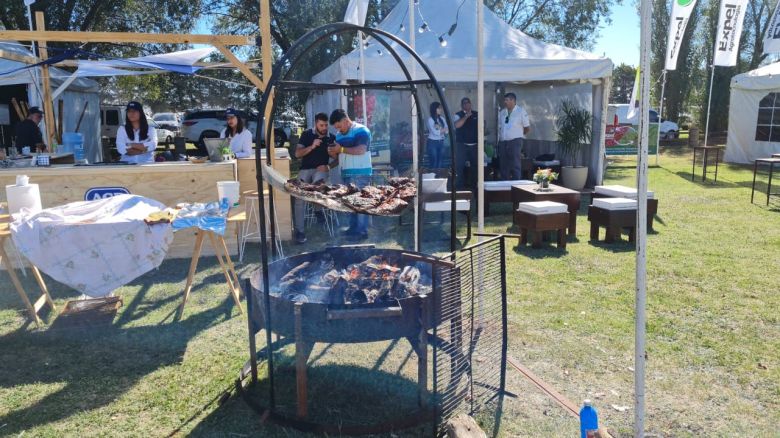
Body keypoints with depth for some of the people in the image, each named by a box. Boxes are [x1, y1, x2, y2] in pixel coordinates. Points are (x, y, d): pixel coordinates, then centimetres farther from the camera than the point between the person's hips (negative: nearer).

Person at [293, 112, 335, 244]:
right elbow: (297, 154, -3)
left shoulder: (332, 138, 5)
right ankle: (299, 230, -14)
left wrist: (328, 166, -14)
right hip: (305, 169, 0)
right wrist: (311, 147, -17)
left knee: (318, 182, -37)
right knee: (300, 197, -19)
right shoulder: (307, 135, 4)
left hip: (321, 169, 0)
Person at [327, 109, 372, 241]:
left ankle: (362, 231, -4)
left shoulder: (361, 131, -7)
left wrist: (341, 149, -19)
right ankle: (353, 228, 16)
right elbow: (339, 156, 21)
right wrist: (333, 153, -3)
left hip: (360, 174, -7)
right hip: (346, 174, 8)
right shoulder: (339, 135, 17)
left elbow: (361, 150, -20)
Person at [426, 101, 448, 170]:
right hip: (432, 142, -6)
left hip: (441, 142, 6)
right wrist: (443, 129, -6)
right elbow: (435, 132, -19)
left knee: (439, 161, 8)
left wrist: (439, 129, -14)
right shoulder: (430, 119, -10)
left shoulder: (442, 119, 8)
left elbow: (447, 131, 1)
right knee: (433, 161, -5)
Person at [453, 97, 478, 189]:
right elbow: (457, 125, -21)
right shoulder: (458, 115, -3)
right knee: (460, 165, -3)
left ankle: (473, 185, 21)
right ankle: (460, 186, 5)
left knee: (475, 165, 9)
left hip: (474, 144, 4)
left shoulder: (476, 114, 9)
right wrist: (466, 116, -22)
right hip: (462, 145, -4)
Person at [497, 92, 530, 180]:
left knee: (515, 166, -6)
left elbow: (527, 128, 3)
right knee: (503, 167, 7)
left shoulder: (521, 111, -2)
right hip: (502, 142, 5)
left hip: (515, 142, -5)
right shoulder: (502, 112, 13)